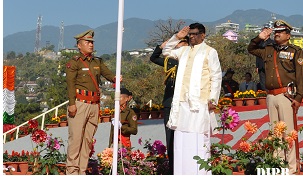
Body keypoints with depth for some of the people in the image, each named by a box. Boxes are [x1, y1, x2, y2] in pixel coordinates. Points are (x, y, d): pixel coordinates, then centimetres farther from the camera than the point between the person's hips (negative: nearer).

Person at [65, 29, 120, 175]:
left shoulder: (97, 62, 19)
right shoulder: (74, 62, 1)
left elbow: (107, 73, 5)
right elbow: (70, 83, -8)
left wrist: (114, 78, -19)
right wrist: (71, 103, -18)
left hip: (94, 105, 6)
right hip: (79, 103, -6)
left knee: (88, 139, 7)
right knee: (75, 137, -8)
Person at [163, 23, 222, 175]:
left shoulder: (210, 52, 2)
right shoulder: (184, 51, 18)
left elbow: (216, 77, -2)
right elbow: (166, 51, 29)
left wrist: (213, 99, -9)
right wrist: (176, 37, 16)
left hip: (200, 102, -6)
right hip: (182, 101, 6)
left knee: (199, 139, -8)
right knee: (181, 140, 5)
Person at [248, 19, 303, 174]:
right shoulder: (268, 50, 16)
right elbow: (251, 49, 30)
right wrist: (259, 38, 11)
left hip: (286, 96, -6)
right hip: (271, 96, 6)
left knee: (288, 132, -8)